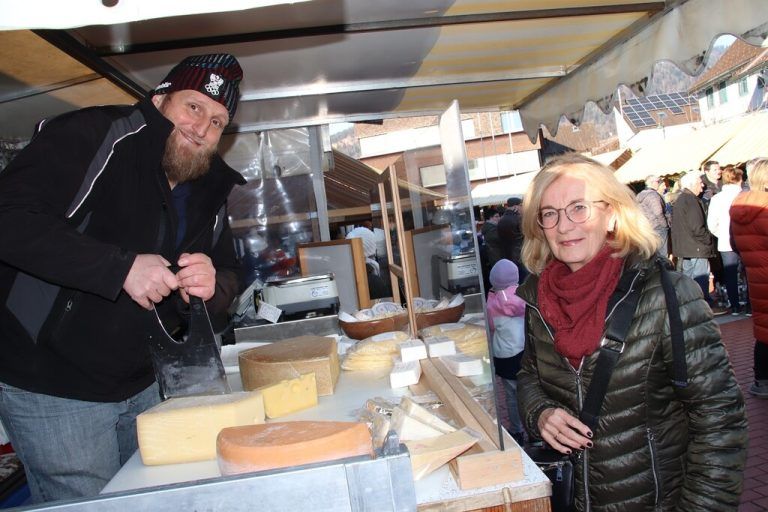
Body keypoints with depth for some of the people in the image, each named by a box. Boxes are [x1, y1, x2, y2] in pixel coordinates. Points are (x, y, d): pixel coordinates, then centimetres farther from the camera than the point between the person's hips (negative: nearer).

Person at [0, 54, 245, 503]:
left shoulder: (209, 194, 6)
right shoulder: (91, 136, -15)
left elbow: (228, 286, 9)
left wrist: (211, 289, -14)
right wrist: (121, 267, -31)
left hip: (140, 389, 7)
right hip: (51, 389, -6)